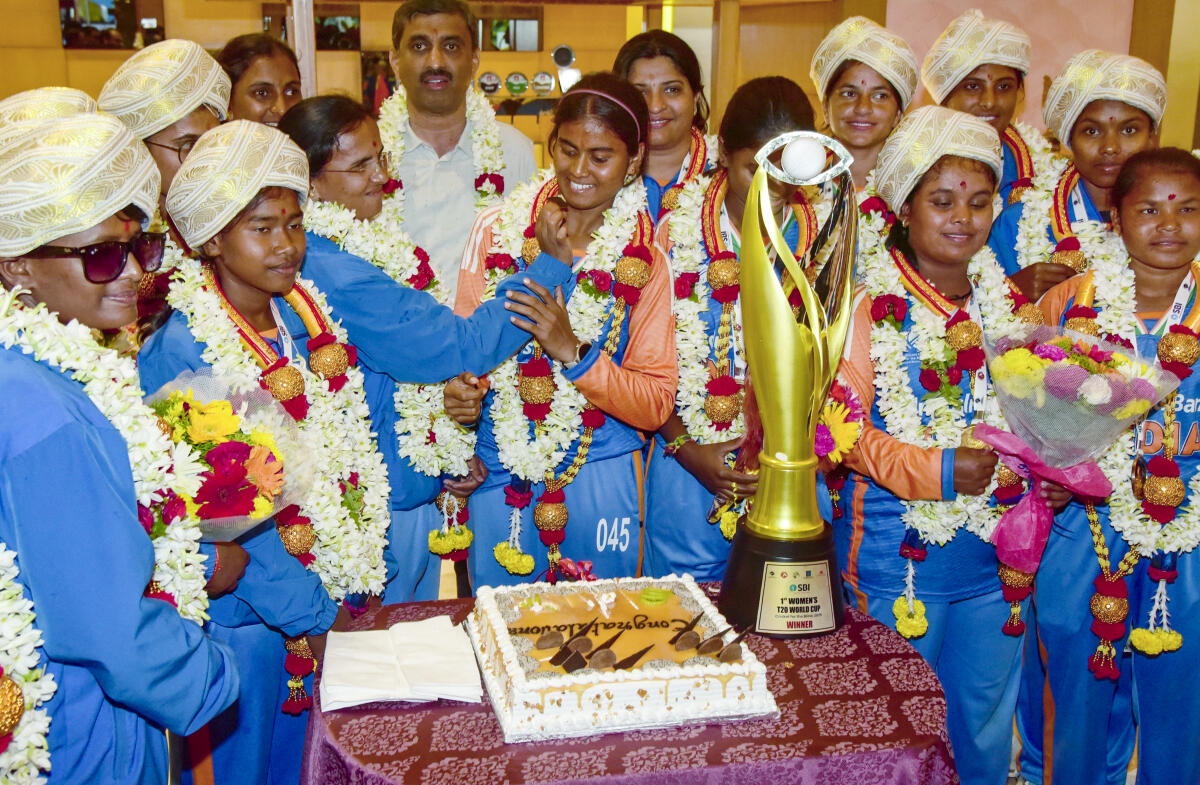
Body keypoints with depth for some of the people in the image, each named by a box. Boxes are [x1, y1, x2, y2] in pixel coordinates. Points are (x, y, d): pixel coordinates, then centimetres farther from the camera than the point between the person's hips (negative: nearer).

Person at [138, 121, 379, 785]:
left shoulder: (306, 317, 1)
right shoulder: (182, 350, -19)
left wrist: (352, 579, 4)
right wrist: (303, 611, -16)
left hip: (329, 594, 6)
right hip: (244, 615, -6)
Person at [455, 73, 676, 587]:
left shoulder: (643, 261, -3)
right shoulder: (497, 231, -1)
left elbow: (656, 405, -7)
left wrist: (573, 352, -20)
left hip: (600, 482, -1)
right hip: (500, 472, 1)